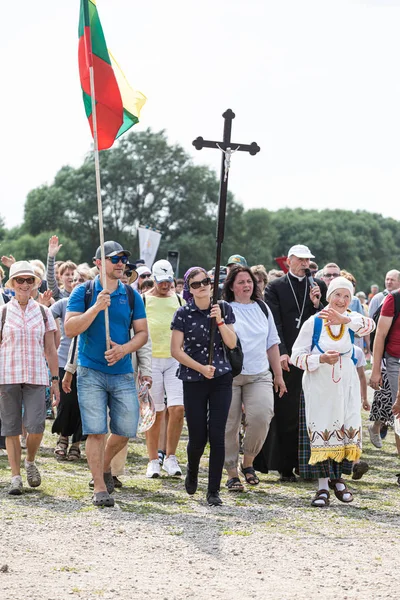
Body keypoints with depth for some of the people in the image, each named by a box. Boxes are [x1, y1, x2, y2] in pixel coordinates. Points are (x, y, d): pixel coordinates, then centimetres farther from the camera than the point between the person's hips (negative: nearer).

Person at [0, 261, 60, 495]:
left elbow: (50, 350, 10)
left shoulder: (43, 312, 8)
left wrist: (55, 381, 6)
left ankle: (30, 462, 18)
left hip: (36, 377, 0)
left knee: (36, 427, -10)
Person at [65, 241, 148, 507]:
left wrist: (125, 348, -12)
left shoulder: (132, 296, 8)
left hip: (123, 373, 3)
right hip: (91, 372, -3)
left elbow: (142, 332, 7)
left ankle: (105, 466, 31)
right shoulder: (83, 293, 0)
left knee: (126, 430, 3)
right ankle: (100, 488, 1)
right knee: (95, 431, -6)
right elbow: (70, 329, -8)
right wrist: (96, 308, -19)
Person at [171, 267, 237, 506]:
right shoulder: (183, 314, -3)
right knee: (198, 437, 2)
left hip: (221, 378, 1)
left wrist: (220, 319, -15)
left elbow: (232, 343, -3)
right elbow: (176, 350, -6)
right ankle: (192, 471, 35)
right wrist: (201, 368, -14)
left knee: (217, 435, -6)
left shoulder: (224, 309, 3)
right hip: (193, 380, -1)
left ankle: (214, 490, 2)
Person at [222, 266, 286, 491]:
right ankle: (232, 473, 12)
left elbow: (272, 344, 19)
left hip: (259, 375, 2)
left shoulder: (262, 308, 15)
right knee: (230, 425, 0)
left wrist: (278, 375, 18)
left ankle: (248, 461, 3)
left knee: (261, 416, -19)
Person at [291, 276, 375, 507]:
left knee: (346, 429, 5)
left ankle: (337, 478, 25)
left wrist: (344, 319, -43)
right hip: (320, 384, -2)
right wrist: (321, 359, -22)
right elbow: (297, 355, -5)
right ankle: (323, 485, 0)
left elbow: (369, 325, -25)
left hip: (346, 383, 2)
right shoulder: (314, 322, -5)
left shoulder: (351, 319, 0)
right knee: (322, 431, -4)